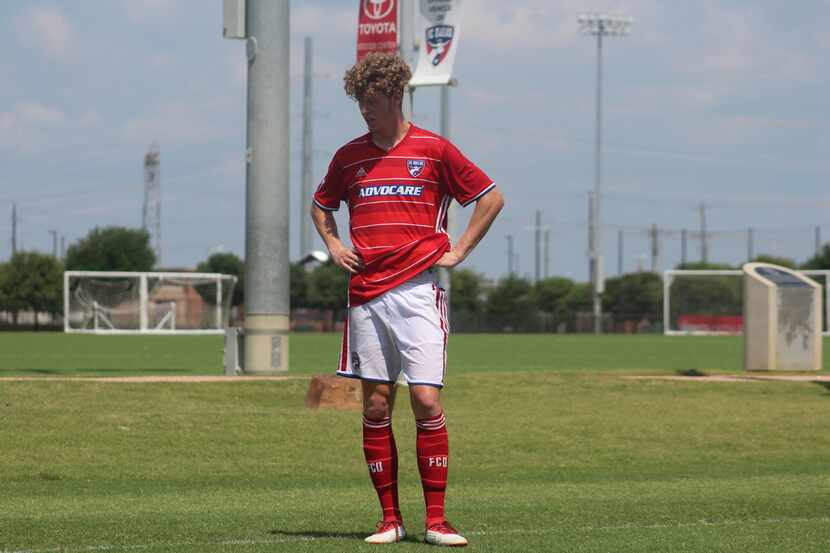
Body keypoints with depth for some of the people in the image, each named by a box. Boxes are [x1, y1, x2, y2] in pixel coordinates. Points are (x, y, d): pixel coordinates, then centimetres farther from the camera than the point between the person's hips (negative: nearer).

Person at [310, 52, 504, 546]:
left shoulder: (434, 149, 1)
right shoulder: (349, 156, 11)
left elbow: (492, 198, 7)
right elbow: (321, 205, 29)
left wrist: (459, 251, 2)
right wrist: (334, 245, 12)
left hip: (419, 290, -4)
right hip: (366, 294, 4)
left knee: (427, 401, -9)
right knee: (376, 407, 2)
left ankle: (437, 520, -5)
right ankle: (390, 519, 8)